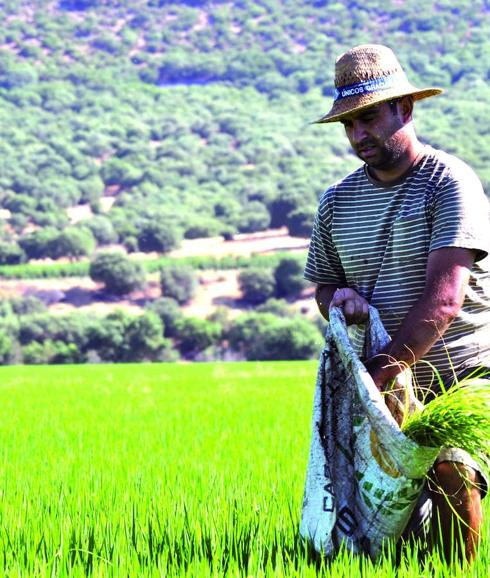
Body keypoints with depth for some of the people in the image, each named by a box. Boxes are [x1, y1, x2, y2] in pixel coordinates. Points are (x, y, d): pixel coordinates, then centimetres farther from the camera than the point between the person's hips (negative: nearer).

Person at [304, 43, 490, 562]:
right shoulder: (337, 203, 10)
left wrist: (379, 374, -25)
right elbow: (323, 285, 21)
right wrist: (338, 297, -5)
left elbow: (444, 297, -20)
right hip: (394, 387, 5)